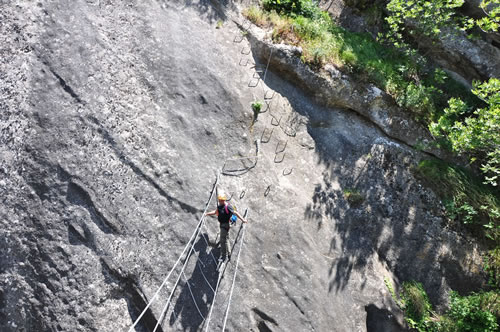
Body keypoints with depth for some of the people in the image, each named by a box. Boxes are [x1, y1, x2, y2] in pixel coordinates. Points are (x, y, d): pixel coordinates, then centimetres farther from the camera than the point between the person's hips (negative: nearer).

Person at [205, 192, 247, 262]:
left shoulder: (227, 207, -22)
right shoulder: (219, 205, 3)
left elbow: (235, 213, -23)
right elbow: (216, 212, 20)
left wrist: (242, 219, -28)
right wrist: (207, 213, 20)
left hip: (225, 224, -8)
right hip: (221, 224, 8)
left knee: (223, 240, -5)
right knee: (226, 239, 22)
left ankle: (223, 256, 4)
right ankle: (228, 252, 39)